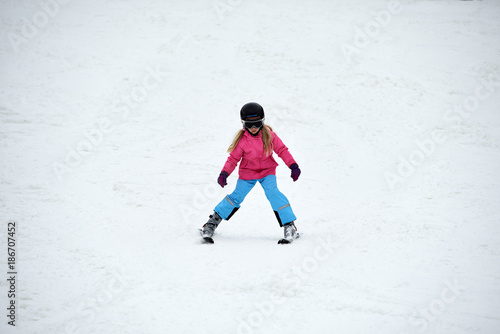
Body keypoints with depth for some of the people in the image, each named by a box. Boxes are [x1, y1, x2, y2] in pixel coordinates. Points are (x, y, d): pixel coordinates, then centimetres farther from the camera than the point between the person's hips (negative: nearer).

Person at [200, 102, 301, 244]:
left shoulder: (269, 135, -12)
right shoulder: (242, 140, -14)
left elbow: (282, 150, -4)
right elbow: (233, 158, -7)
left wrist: (293, 166, -10)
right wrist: (224, 173, -19)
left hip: (267, 171, 0)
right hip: (247, 172, 0)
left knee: (273, 193, -22)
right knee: (236, 197, -5)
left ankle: (290, 226, -18)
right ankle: (213, 222, 10)